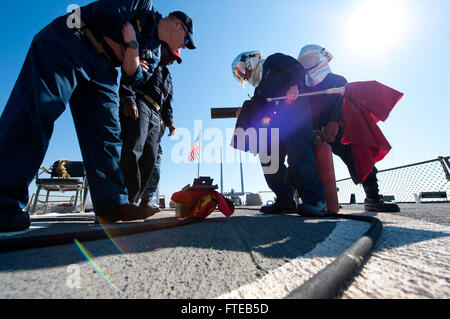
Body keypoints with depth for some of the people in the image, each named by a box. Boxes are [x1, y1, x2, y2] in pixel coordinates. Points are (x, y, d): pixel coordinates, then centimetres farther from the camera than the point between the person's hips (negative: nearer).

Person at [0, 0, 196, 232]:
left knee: (107, 134, -7)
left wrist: (132, 45, -9)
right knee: (38, 108, -20)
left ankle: (113, 204, -7)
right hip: (66, 45, -5)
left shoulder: (154, 50, 20)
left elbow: (133, 77, 4)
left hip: (99, 72, 6)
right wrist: (121, 50, 3)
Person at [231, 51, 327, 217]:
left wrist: (293, 86, -15)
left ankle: (314, 201, -22)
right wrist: (245, 114, 5)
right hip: (279, 123, 7)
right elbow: (259, 115, 21)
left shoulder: (273, 61, 20)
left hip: (295, 108, -7)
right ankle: (285, 200, -1)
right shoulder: (259, 90, 33)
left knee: (296, 152, -24)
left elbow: (298, 69, 3)